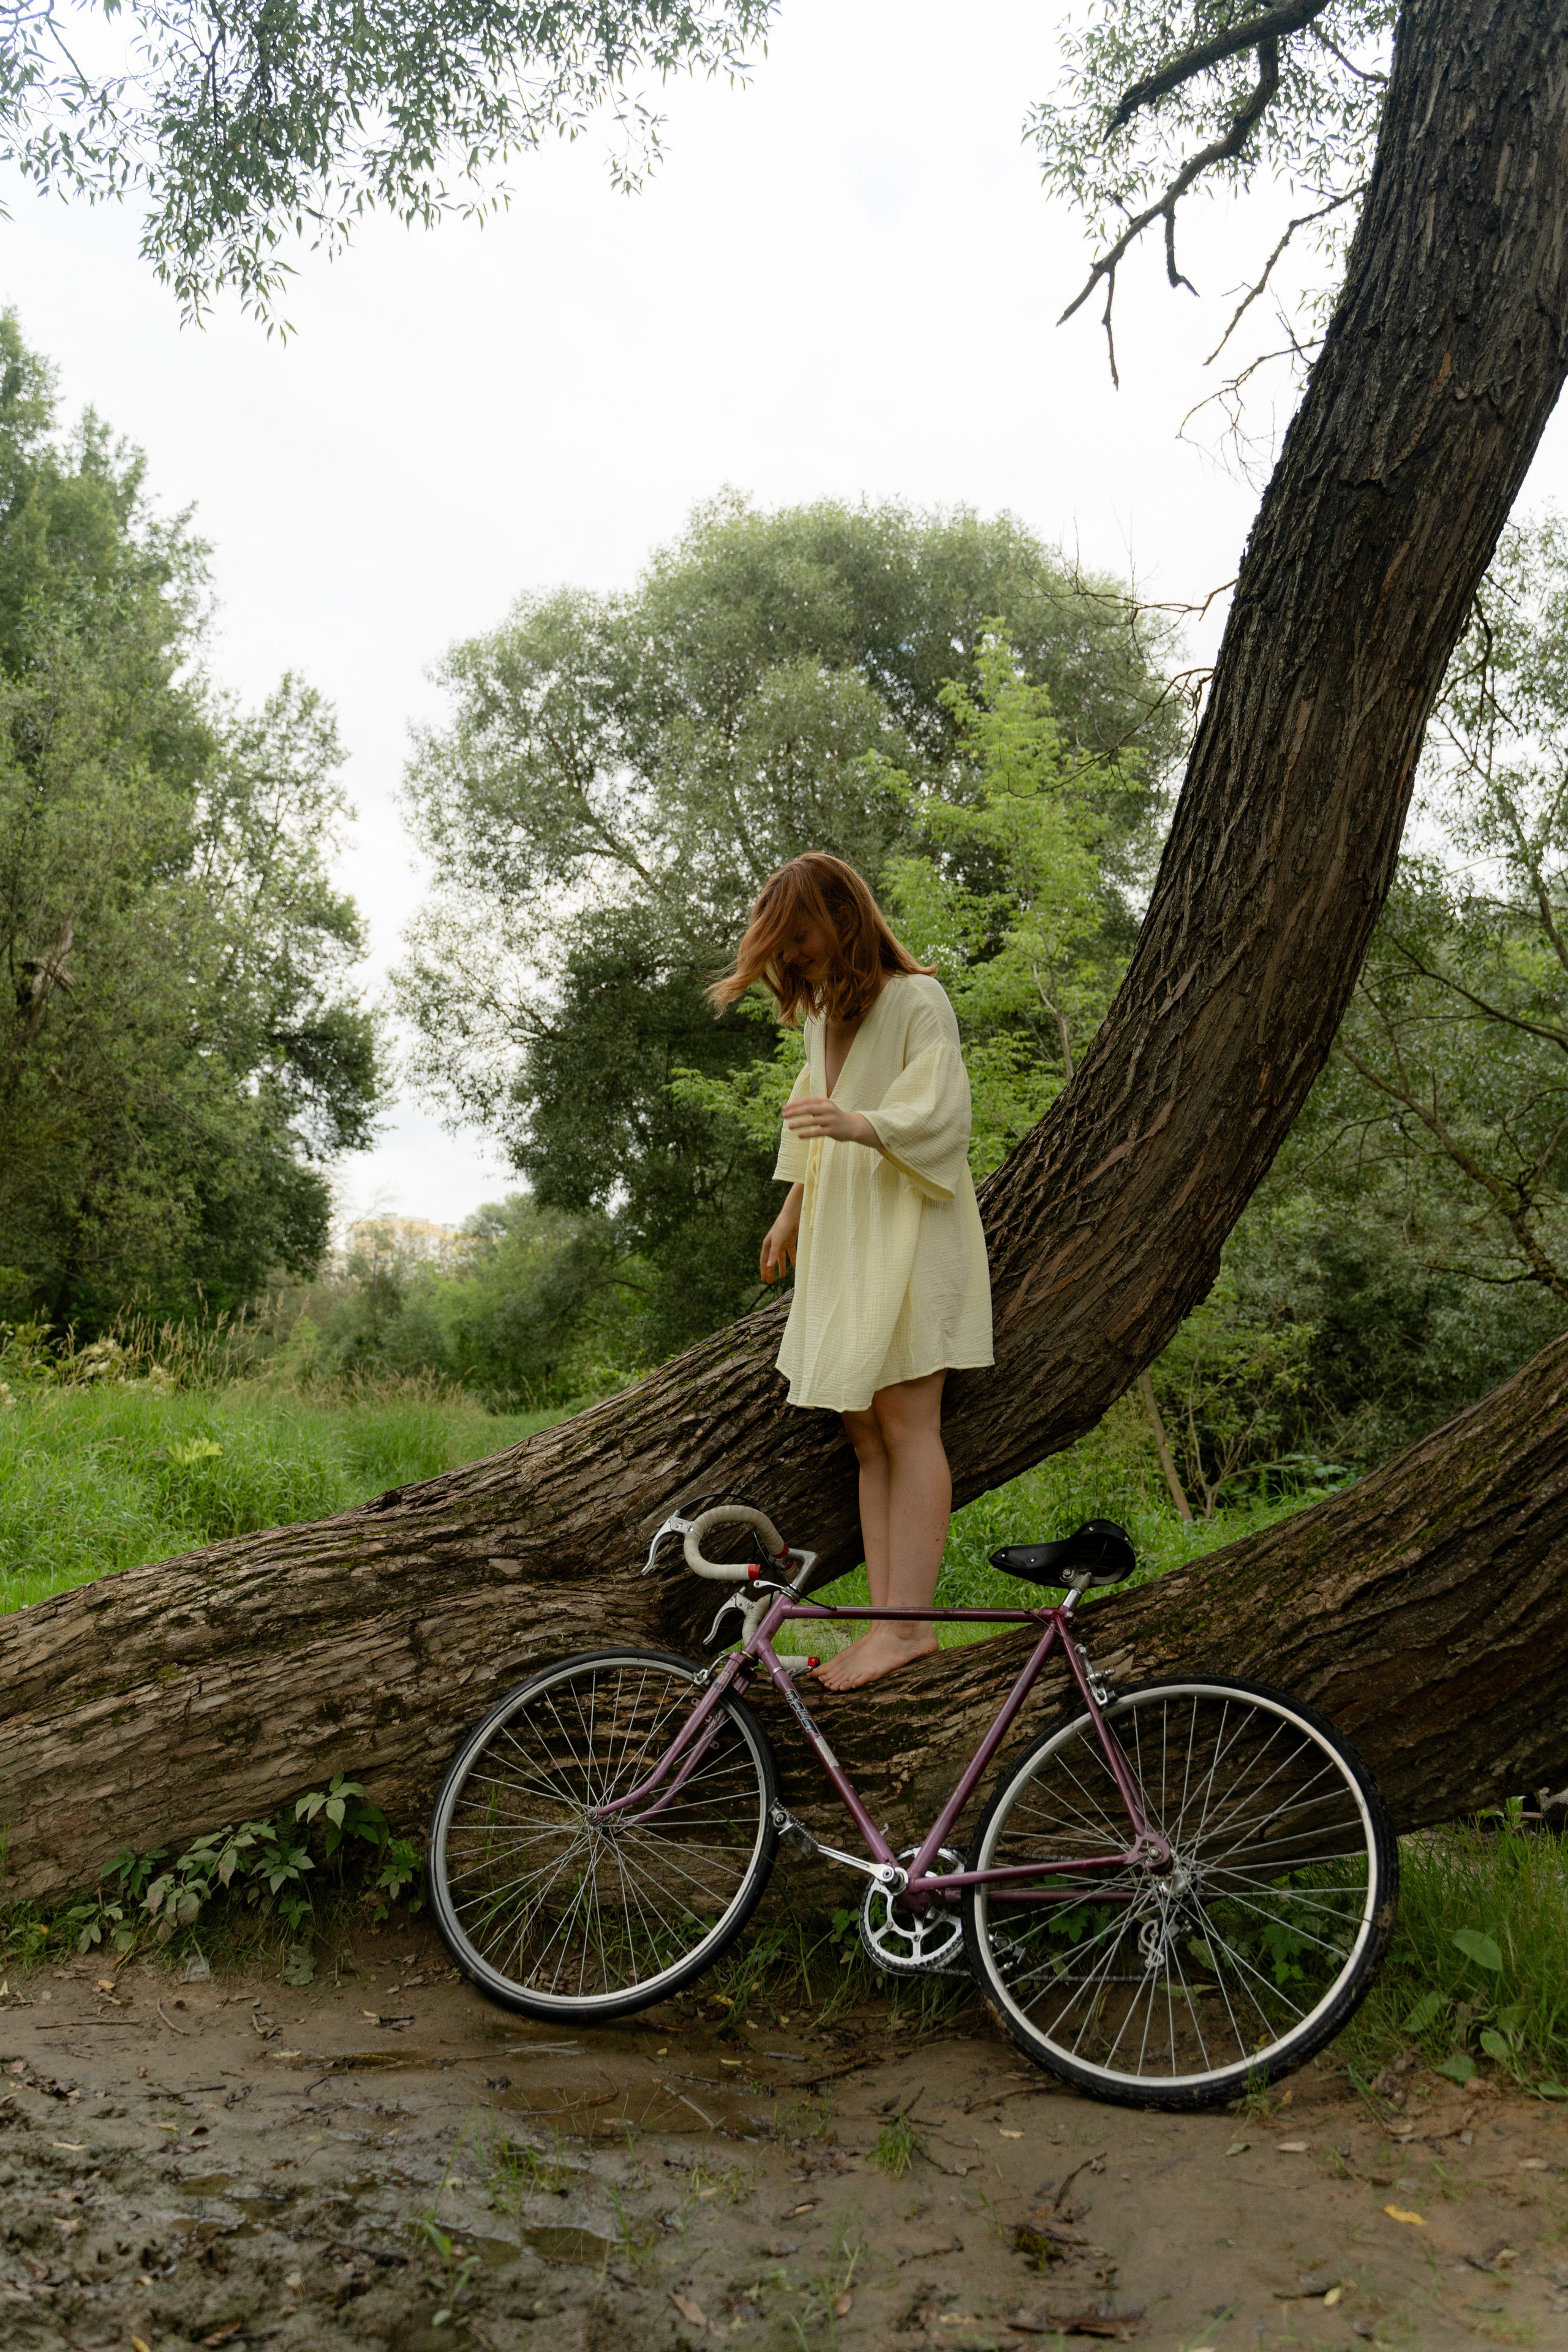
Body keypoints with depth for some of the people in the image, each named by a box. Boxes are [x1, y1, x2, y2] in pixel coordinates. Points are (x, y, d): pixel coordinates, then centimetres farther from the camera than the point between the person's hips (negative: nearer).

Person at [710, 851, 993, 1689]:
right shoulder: (820, 1012, 19)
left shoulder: (916, 999, -7)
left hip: (907, 1231, -8)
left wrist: (858, 1125, -35)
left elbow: (941, 1115, -18)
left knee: (903, 1422, -11)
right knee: (864, 1431, 4)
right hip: (842, 1236, 8)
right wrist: (791, 1213, 25)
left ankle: (907, 1624, -9)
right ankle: (890, 1621, 6)